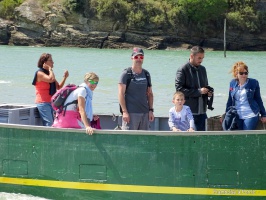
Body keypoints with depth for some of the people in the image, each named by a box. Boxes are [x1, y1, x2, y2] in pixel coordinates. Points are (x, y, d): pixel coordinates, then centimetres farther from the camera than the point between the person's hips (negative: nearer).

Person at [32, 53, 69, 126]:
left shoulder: (48, 73, 17)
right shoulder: (40, 73, -9)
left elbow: (58, 87, 18)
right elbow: (51, 79, -27)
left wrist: (64, 77, 5)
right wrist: (50, 69, -12)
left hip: (50, 102, 9)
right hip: (43, 103, -9)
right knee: (49, 124, -16)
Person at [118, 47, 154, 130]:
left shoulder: (146, 74, 15)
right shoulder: (126, 73, -2)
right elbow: (121, 94, -7)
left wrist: (151, 110, 10)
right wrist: (124, 111, -14)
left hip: (145, 113, 5)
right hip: (130, 113, -5)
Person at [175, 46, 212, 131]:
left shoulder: (202, 69, 15)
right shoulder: (183, 70, -6)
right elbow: (179, 89, -14)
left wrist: (208, 92, 4)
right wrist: (198, 91, -18)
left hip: (202, 111, 6)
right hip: (189, 111, -6)